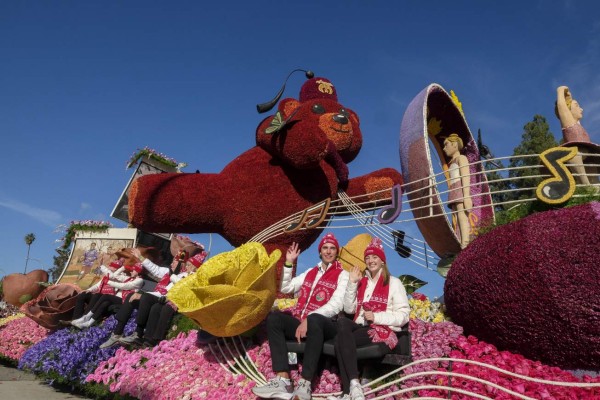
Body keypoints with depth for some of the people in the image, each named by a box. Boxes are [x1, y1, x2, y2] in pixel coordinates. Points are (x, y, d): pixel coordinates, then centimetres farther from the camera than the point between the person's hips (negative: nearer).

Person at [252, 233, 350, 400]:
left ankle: (305, 385, -38)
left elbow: (336, 305, -10)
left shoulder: (342, 275, 5)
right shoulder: (310, 272, 23)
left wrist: (308, 319, -21)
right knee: (274, 318, -21)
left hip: (323, 324, -5)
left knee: (313, 319, -39)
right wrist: (288, 263, 13)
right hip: (301, 323, 6)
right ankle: (283, 380, -31)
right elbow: (285, 288, 23)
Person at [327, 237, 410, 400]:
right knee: (342, 322, -30)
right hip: (361, 327, 5)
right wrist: (352, 283, 1)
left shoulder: (393, 282, 6)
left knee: (341, 340, -28)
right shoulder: (362, 282, 21)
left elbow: (403, 315, -4)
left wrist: (376, 317, -15)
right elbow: (348, 309, 9)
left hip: (383, 330, -5)